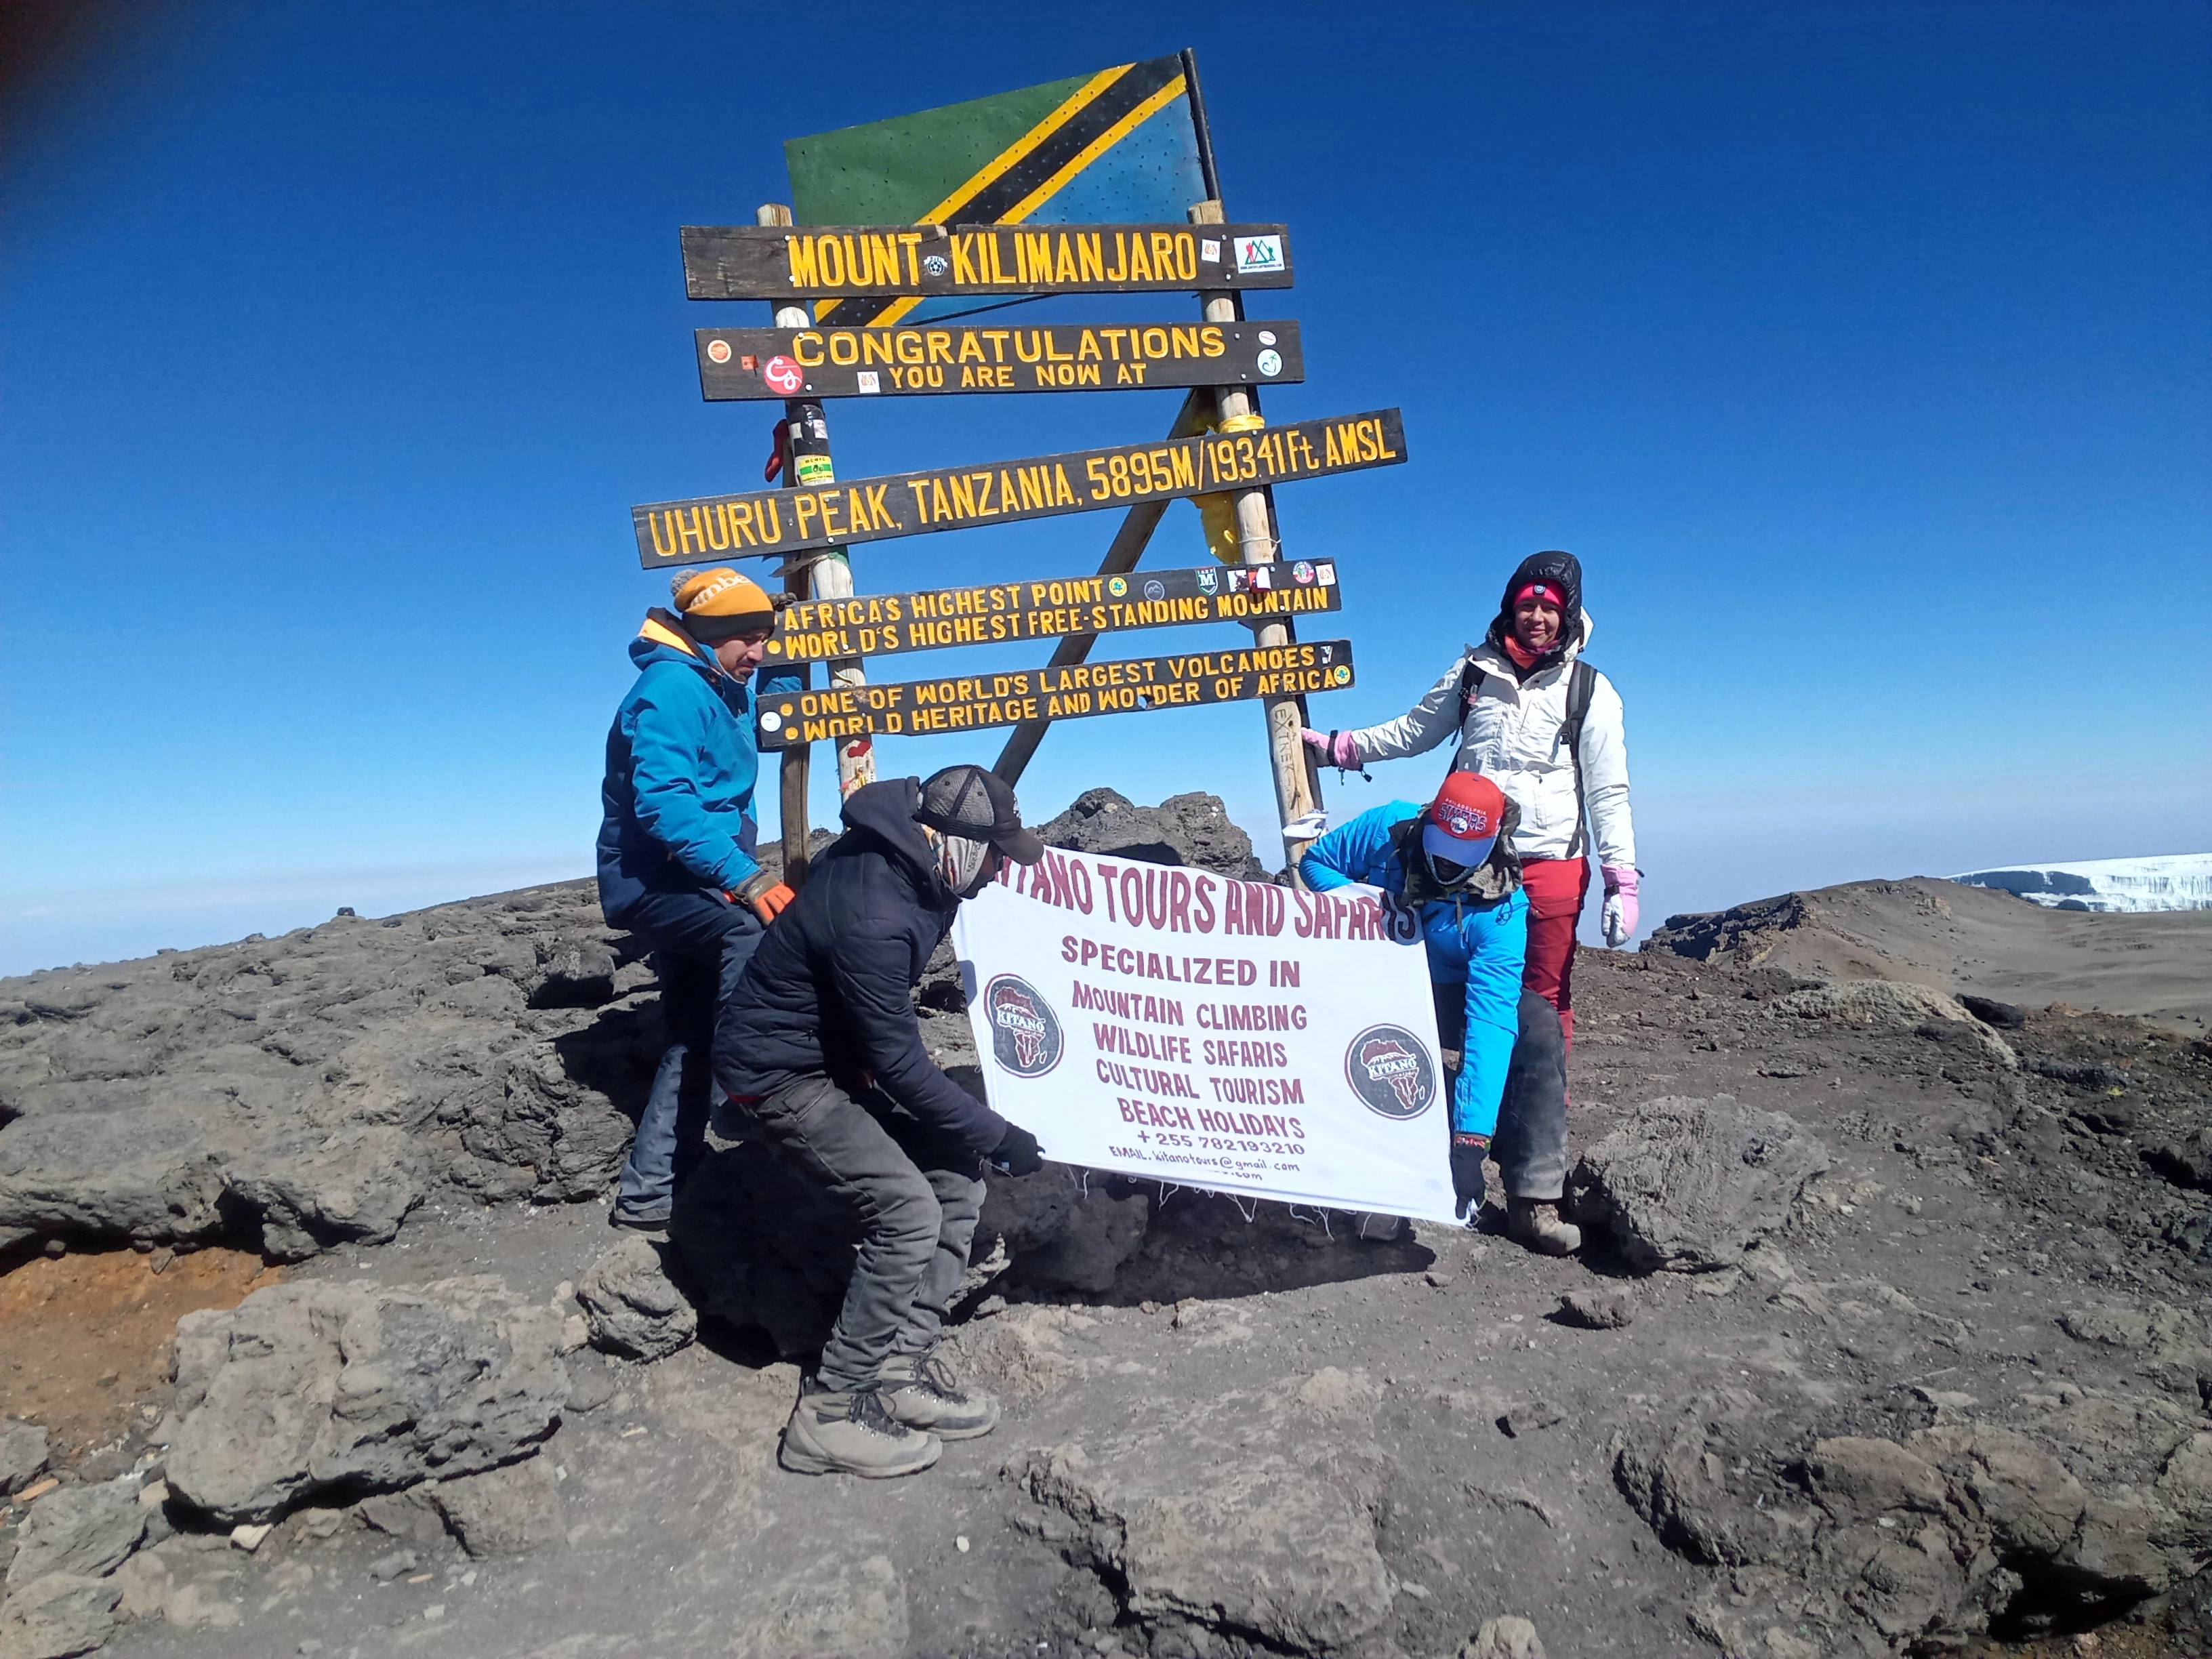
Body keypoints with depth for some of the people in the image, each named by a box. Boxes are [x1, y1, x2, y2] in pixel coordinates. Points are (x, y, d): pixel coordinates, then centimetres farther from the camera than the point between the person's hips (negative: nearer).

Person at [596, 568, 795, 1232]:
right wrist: (746, 878, -35)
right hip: (656, 877, -10)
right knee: (754, 933, -38)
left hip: (689, 882, 10)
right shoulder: (672, 689, -14)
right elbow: (663, 804, -28)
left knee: (693, 1040, 11)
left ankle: (648, 1191, 19)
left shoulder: (726, 695, 16)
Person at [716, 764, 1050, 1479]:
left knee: (957, 1174, 1)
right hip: (779, 1074, -9)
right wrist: (998, 1135, -17)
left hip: (838, 1053, 10)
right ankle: (832, 1409, -4)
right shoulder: (872, 918, -34)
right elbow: (900, 1065, -27)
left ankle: (904, 1367, 9)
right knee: (906, 1208, -19)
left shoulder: (900, 853, -7)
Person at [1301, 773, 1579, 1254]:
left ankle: (1532, 1200, -27)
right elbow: (1315, 860, -4)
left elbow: (1490, 1020, -38)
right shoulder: (1387, 828, -22)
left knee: (1537, 1026, -30)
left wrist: (1471, 1136, -45)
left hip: (1451, 995, -1)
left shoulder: (1502, 908, -29)